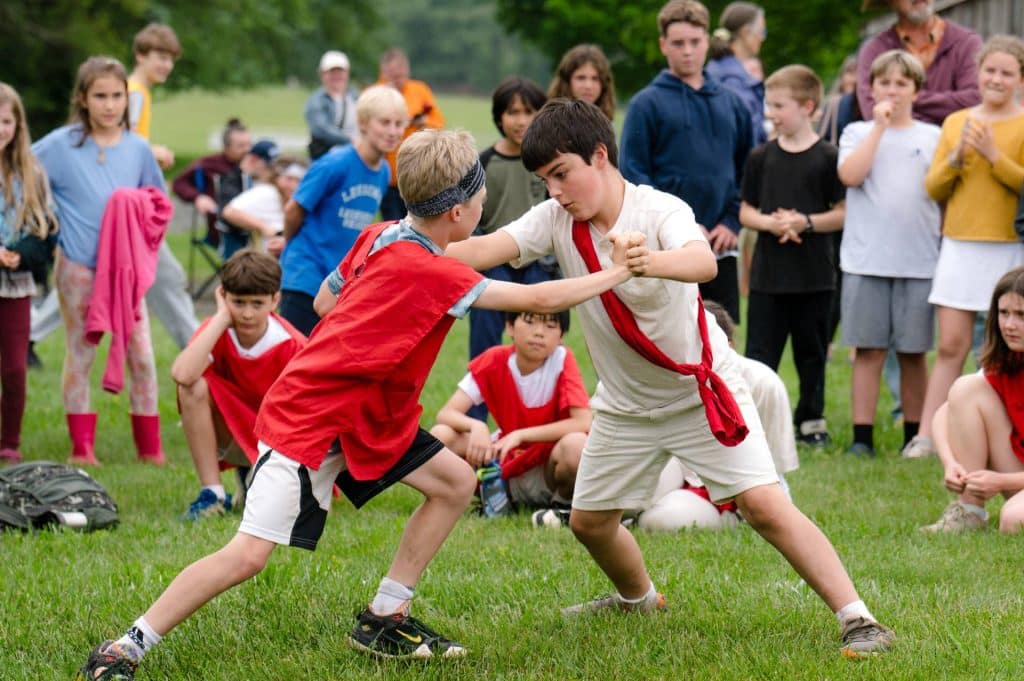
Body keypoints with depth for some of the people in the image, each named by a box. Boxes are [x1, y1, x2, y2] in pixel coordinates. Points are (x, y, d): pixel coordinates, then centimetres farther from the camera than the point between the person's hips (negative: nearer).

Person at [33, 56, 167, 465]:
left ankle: (150, 447, 8)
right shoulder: (60, 146, -3)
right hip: (78, 266, -2)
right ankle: (82, 447, 11)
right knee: (80, 354, 4)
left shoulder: (137, 148, 6)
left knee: (141, 355, 0)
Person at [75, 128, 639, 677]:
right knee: (248, 555, -15)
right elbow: (537, 300, -20)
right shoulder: (428, 273, -23)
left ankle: (383, 621, 14)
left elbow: (325, 300, 14)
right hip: (310, 421, -10)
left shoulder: (379, 237, 1)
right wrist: (616, 274, -9)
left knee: (456, 483, 8)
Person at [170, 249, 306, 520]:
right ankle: (212, 493, -18)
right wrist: (222, 317, -30)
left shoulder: (293, 346, -19)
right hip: (230, 434, 0)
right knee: (194, 387, -28)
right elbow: (182, 374, -37)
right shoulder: (218, 330, -16)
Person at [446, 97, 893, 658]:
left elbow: (704, 262, -46)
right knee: (588, 519, 13)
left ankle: (856, 619, -14)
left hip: (702, 388, -6)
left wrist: (651, 261, -68)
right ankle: (637, 599, 43)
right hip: (625, 402, 6)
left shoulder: (660, 211, -25)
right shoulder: (555, 220, -10)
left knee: (764, 505, -18)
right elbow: (485, 250, -24)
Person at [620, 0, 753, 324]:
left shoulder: (731, 103, 12)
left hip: (720, 249, 4)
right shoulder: (648, 103, -2)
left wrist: (732, 222, -1)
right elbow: (633, 175, -7)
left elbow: (747, 172, 14)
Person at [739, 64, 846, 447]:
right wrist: (771, 223, -12)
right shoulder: (761, 158, 5)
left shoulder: (827, 158, -3)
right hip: (767, 275, 2)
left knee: (812, 353, 10)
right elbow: (746, 213, 8)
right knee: (760, 353, -1)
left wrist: (805, 222, -16)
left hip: (813, 275, -1)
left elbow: (843, 214, -3)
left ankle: (811, 420, 21)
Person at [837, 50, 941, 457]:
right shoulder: (858, 133, 8)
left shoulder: (932, 137, 11)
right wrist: (879, 126, -9)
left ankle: (915, 436, 12)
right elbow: (850, 176, -10)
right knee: (868, 350, -1)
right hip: (866, 260, -1)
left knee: (913, 352, 5)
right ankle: (862, 437, 1)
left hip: (920, 261, 1)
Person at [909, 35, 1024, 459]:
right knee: (951, 345, 1)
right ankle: (926, 437, 0)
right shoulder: (956, 122, 11)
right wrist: (955, 158, -7)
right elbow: (933, 188, 9)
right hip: (960, 245, 3)